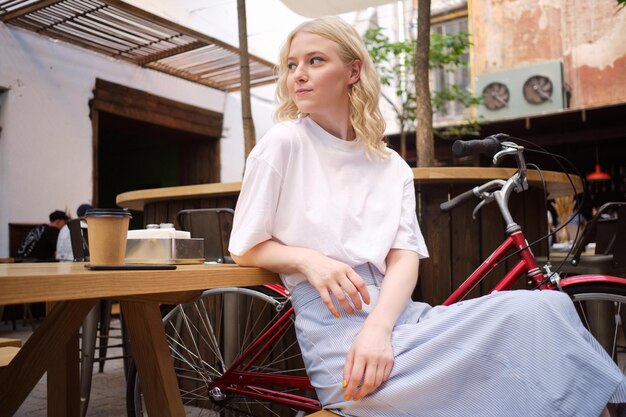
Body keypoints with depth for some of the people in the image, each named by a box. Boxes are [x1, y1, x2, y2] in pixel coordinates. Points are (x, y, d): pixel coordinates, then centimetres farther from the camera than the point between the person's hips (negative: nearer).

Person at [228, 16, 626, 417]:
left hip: (394, 313, 5)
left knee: (549, 305, -17)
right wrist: (307, 258, -16)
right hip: (337, 329, -4)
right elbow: (245, 248, 5)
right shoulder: (283, 143, 2)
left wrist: (378, 327, -19)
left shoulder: (393, 168, 13)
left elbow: (405, 257, 1)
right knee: (533, 314, -22)